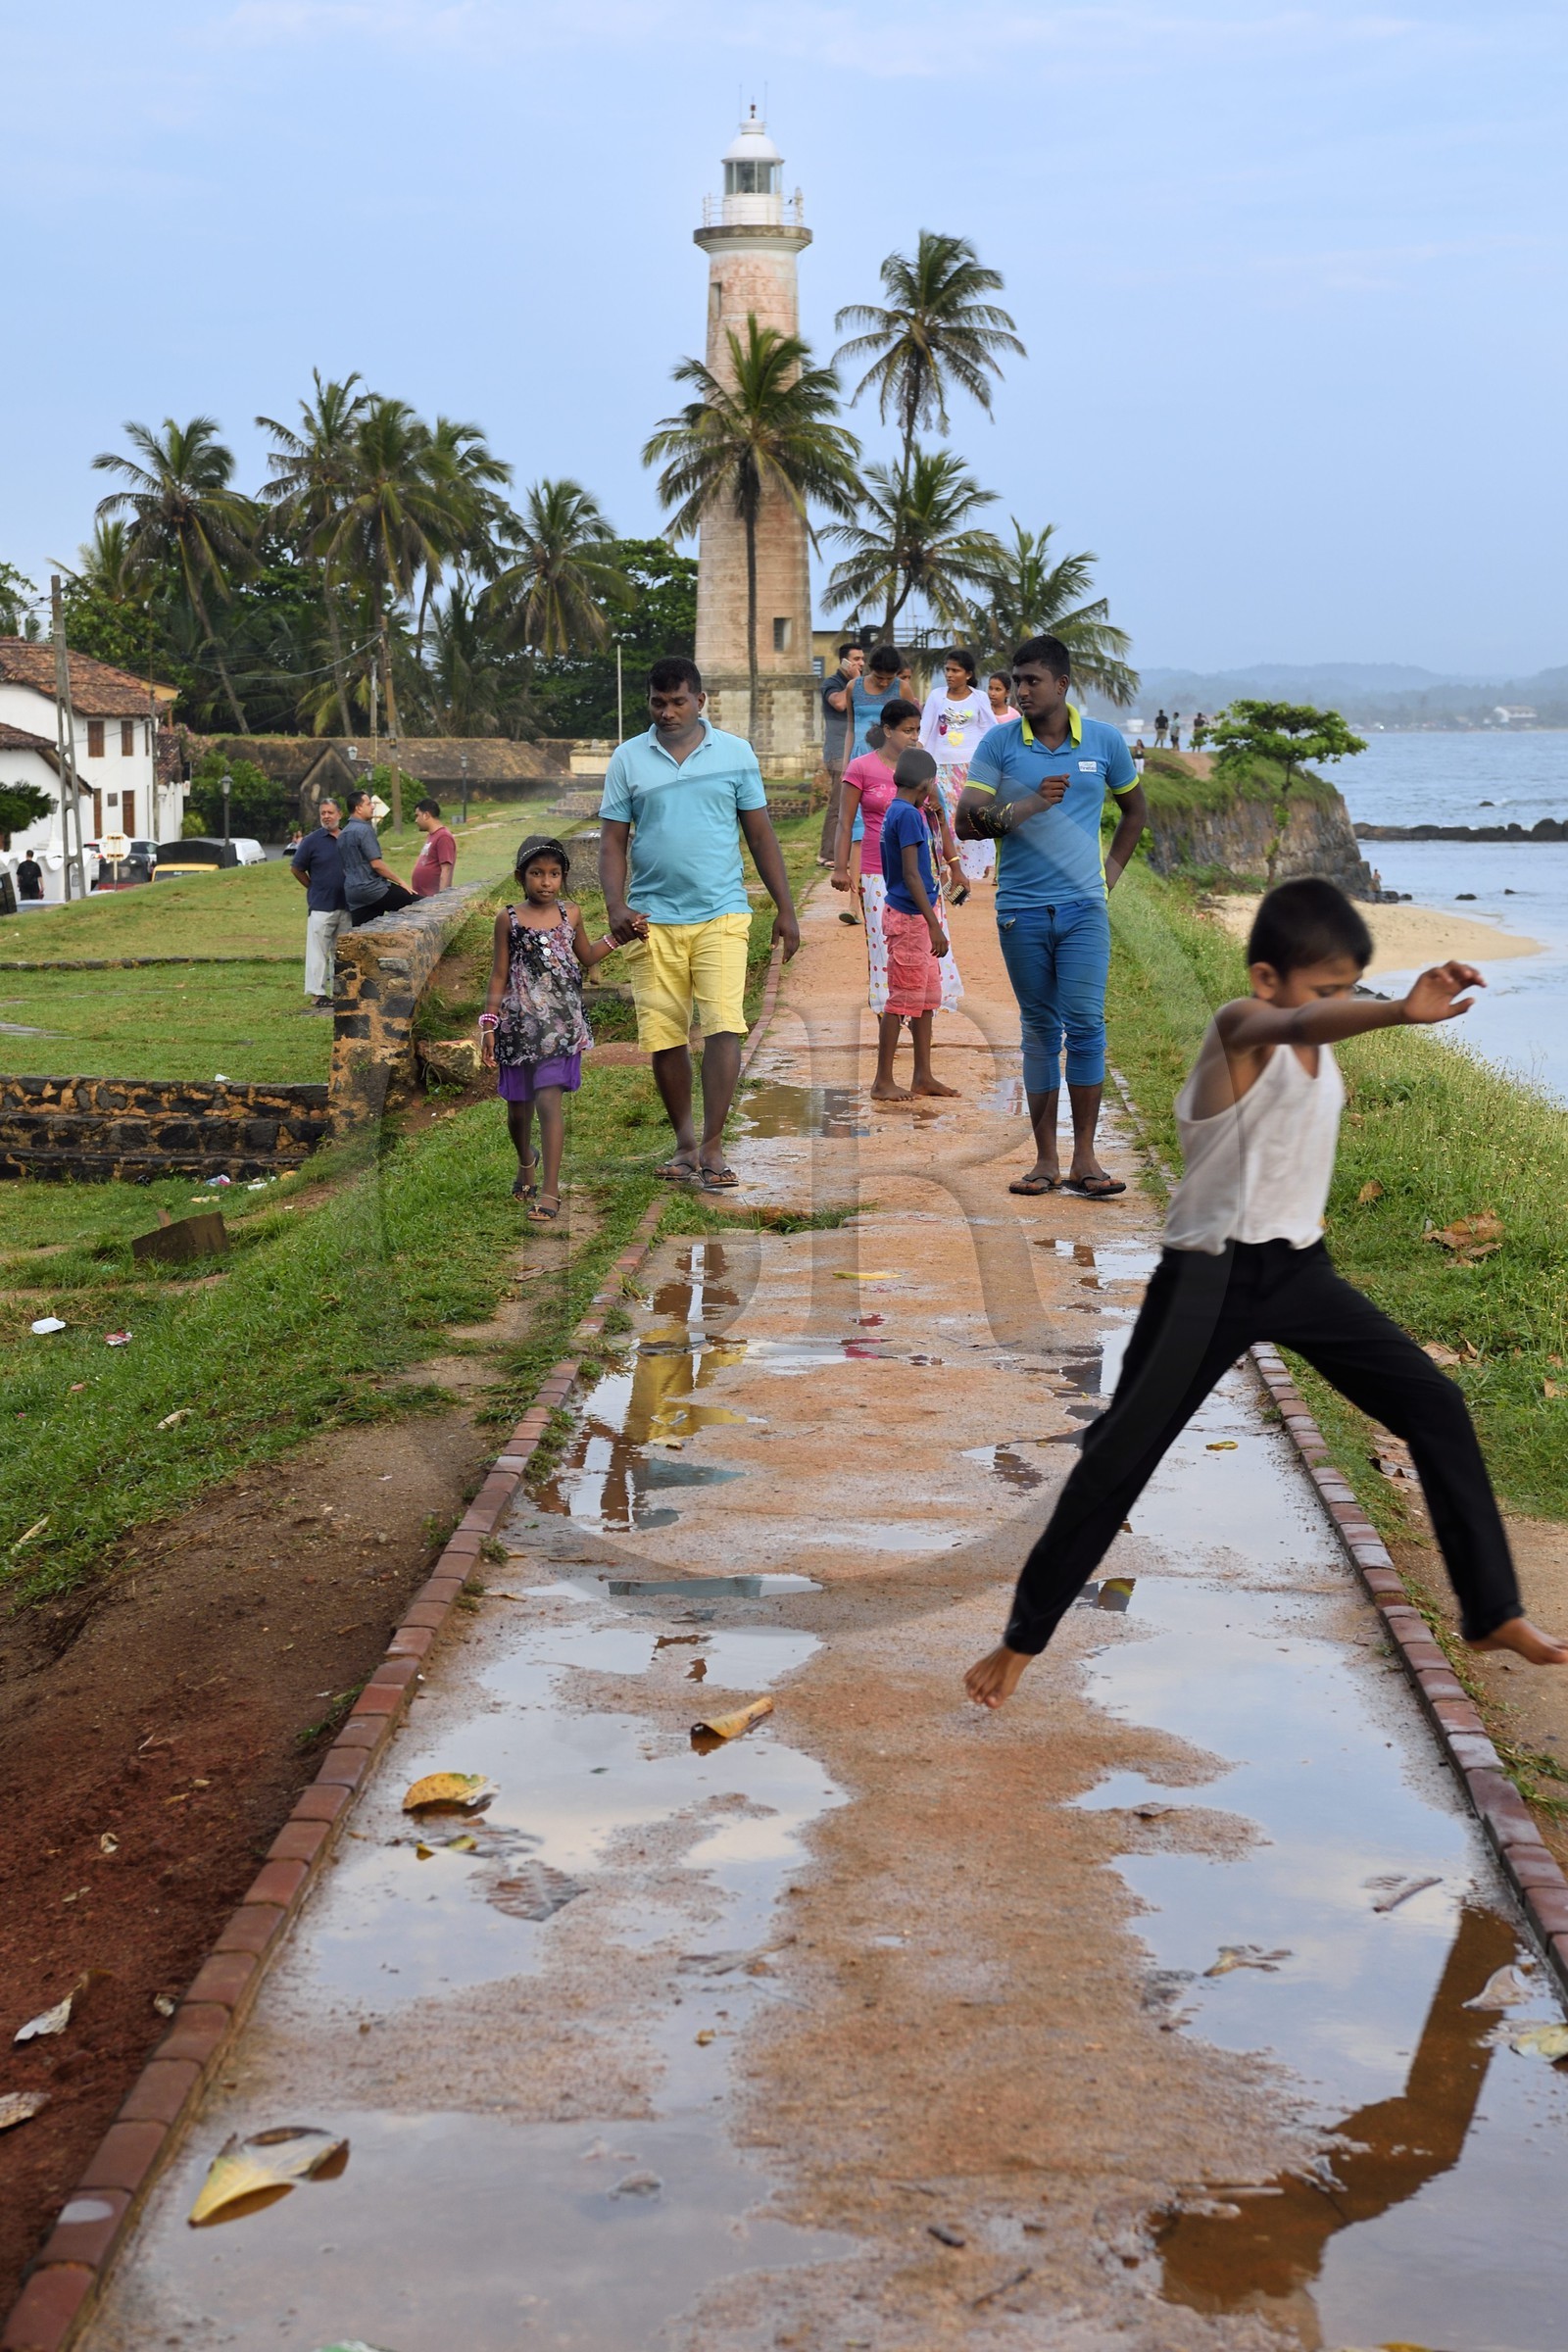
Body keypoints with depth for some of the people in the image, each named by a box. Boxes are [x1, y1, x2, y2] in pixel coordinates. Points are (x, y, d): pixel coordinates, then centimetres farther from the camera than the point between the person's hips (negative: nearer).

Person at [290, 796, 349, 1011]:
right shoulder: (312, 840, -4)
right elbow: (296, 868, 1)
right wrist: (314, 888, 3)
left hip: (346, 905, 5)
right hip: (321, 907, -5)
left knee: (341, 952, 11)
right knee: (318, 951, -5)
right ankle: (317, 994, -3)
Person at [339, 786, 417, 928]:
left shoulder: (343, 834, 18)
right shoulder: (364, 830, -10)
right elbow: (376, 864, -15)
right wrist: (400, 882, -7)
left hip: (351, 892, 9)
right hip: (371, 888, -9)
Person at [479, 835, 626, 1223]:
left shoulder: (571, 915, 7)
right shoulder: (509, 919, 1)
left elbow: (586, 958, 24)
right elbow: (499, 977, 4)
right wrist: (488, 1025, 1)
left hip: (560, 1025, 0)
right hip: (517, 1025, 0)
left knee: (549, 1101, -14)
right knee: (517, 1106, 13)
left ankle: (550, 1191, -14)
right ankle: (526, 1164, 43)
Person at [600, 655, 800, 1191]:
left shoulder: (735, 753, 7)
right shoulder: (627, 760, 6)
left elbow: (760, 834, 11)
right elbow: (612, 843, 6)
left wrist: (785, 908, 7)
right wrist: (616, 908, -9)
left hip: (721, 914, -1)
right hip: (653, 920, 1)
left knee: (723, 1026, -14)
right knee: (663, 1038, 4)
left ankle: (712, 1148, -10)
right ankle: (684, 1142, 21)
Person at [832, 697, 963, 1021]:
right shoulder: (861, 769, -2)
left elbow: (939, 821, 16)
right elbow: (845, 823, -2)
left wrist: (955, 868, 16)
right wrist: (840, 867, -11)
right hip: (879, 876, -3)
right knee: (885, 947, -2)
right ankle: (889, 1038, 6)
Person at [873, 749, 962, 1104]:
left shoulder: (897, 811, 12)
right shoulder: (909, 815, -17)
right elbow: (911, 875, -21)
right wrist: (934, 925, -21)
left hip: (915, 916, 10)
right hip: (910, 918, -10)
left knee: (928, 996, 14)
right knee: (902, 1000, -4)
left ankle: (923, 1077, 20)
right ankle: (883, 1081, 2)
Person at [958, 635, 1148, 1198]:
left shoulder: (1104, 741, 5)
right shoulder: (999, 744, 1)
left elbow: (1135, 806, 22)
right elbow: (965, 823, -5)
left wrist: (1114, 867, 13)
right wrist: (1029, 806, -16)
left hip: (1083, 906, 0)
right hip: (1021, 909, 0)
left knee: (1085, 1022, -10)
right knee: (1040, 1031, 5)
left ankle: (1084, 1158, -4)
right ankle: (1045, 1160, 11)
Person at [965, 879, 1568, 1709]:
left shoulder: (1317, 1047, 5)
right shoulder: (1240, 1027, -18)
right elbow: (1298, 1027, -45)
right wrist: (1402, 1011, -62)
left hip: (1298, 1267, 7)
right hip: (1212, 1276, -7)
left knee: (1435, 1406, -1)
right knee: (1120, 1454, -3)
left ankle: (1493, 1613, 9)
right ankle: (1025, 1635, 12)